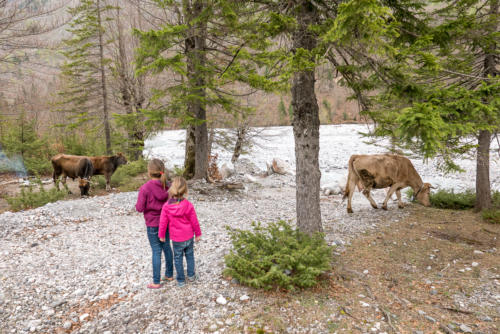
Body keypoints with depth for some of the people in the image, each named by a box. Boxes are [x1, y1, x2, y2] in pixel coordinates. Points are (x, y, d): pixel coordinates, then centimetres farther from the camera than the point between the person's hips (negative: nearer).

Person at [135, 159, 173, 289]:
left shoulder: (145, 188, -20)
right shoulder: (167, 186, -6)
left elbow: (140, 208, -16)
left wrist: (137, 204, 5)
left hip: (153, 225, -4)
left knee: (156, 251, 4)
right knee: (166, 247, 19)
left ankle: (156, 282, 16)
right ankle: (169, 274, 34)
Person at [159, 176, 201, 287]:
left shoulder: (166, 206, -17)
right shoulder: (188, 205, -17)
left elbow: (163, 223, -8)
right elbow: (194, 221, -8)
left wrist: (161, 235, 7)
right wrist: (198, 234, 6)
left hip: (176, 239, -1)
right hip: (189, 237, 1)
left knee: (178, 258, 16)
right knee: (189, 255, 22)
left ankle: (181, 280, 25)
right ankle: (191, 275, 32)